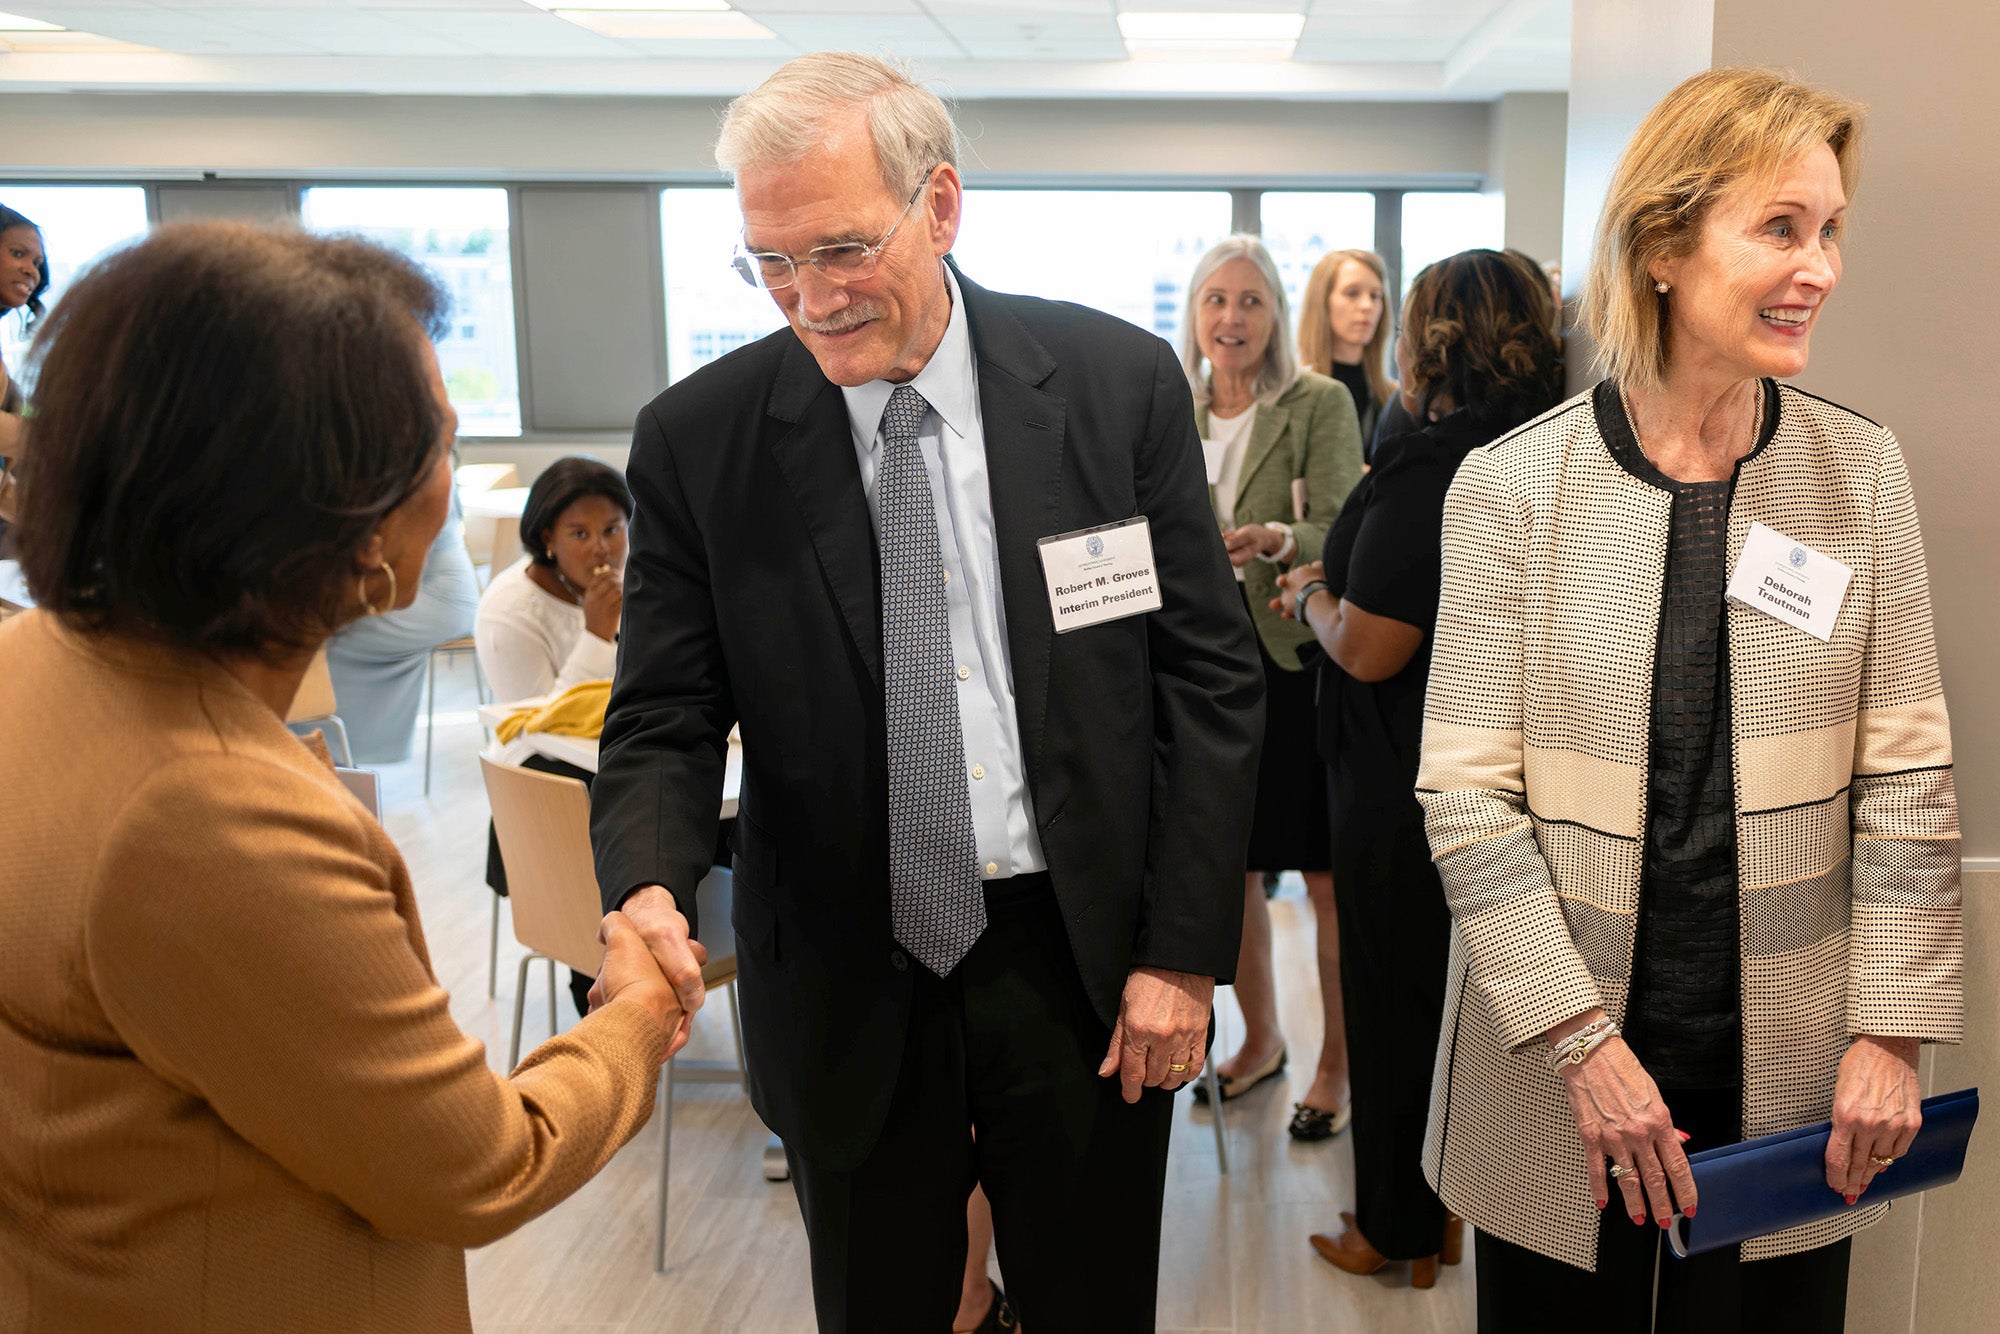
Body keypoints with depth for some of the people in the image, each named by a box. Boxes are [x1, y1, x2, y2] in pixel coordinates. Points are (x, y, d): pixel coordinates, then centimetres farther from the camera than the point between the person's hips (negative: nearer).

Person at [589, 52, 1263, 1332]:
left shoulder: (1121, 383, -7)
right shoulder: (695, 441, -6)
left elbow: (1211, 674, -3)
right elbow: (666, 719, -3)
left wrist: (1185, 950, -6)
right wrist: (650, 892, -24)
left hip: (1088, 972, 0)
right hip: (847, 993, 0)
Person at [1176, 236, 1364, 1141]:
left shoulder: (1322, 405, -5)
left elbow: (1343, 537, -14)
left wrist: (1277, 539, -33)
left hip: (1301, 659, -4)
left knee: (1327, 877, 2)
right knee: (1229, 868, 13)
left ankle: (1337, 1063, 17)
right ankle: (1261, 1040, 32)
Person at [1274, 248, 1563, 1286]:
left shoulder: (1427, 469, -24)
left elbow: (1367, 649, -24)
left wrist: (1309, 596, -4)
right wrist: (1340, 581, 14)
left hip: (1407, 793, -8)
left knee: (1393, 1005, 8)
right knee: (1477, 995, 21)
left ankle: (1395, 1231, 25)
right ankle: (1455, 1210, 38)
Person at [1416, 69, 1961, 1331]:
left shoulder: (1862, 470, -1)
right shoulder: (1512, 484, -8)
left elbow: (1906, 782, 0)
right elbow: (1467, 798, -10)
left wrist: (1892, 1032, -5)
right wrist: (1584, 1042, -14)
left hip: (1787, 1071, 2)